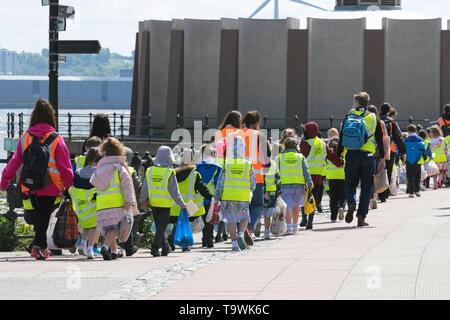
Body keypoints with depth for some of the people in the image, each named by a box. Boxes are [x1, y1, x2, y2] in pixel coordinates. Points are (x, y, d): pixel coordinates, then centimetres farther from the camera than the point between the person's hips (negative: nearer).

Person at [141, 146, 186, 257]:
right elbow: (174, 192, -10)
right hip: (165, 205, -5)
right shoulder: (169, 173, -13)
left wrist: (143, 202, 19)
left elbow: (144, 189, 6)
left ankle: (165, 247, 27)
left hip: (153, 203, 5)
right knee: (162, 227, 0)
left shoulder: (150, 171, 1)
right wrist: (182, 204, 1)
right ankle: (155, 247, -11)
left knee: (159, 226, 17)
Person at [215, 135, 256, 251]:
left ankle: (234, 243, 10)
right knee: (244, 218, 16)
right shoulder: (248, 166, -3)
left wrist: (217, 196, 4)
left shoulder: (226, 165, -4)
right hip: (243, 198, 0)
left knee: (231, 220, 11)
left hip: (228, 198, 0)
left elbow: (220, 182, -4)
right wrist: (250, 189, 27)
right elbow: (253, 184, 6)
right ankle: (241, 235, -9)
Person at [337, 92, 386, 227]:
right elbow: (380, 141, 7)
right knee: (366, 187, 6)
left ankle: (351, 203, -16)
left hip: (351, 155, 0)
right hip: (368, 156, 0)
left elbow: (342, 139, 3)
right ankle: (361, 217, 1)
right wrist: (382, 159, 11)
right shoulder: (374, 119, 7)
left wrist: (338, 156, 9)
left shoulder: (349, 117, 3)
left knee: (350, 184, 14)